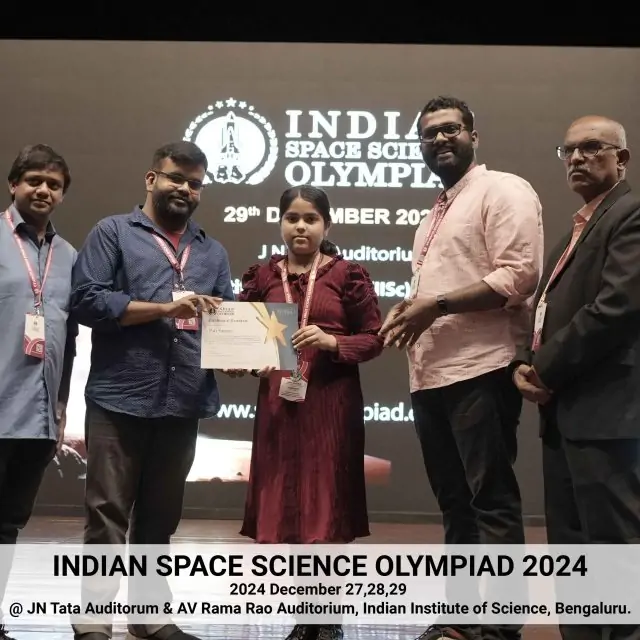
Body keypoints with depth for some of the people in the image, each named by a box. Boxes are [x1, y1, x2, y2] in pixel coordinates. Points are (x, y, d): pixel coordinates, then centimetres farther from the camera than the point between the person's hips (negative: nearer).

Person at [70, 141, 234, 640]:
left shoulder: (213, 252, 20)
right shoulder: (113, 233, 4)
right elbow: (86, 300, -8)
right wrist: (165, 308, -12)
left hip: (184, 402, 5)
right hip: (120, 399, -5)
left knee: (159, 518, 12)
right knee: (108, 515, -2)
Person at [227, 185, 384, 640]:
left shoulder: (349, 275, 0)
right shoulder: (262, 277, 9)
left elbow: (374, 339, -1)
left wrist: (332, 341, -16)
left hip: (331, 406, -3)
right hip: (279, 406, 3)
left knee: (326, 507, 0)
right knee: (284, 508, 5)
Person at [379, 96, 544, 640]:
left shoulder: (503, 191, -3)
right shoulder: (433, 216, 24)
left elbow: (518, 275, -16)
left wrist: (437, 305, -16)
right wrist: (406, 312, 7)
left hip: (480, 370, -9)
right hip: (430, 375, 9)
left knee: (492, 502, -5)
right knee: (455, 502, 13)